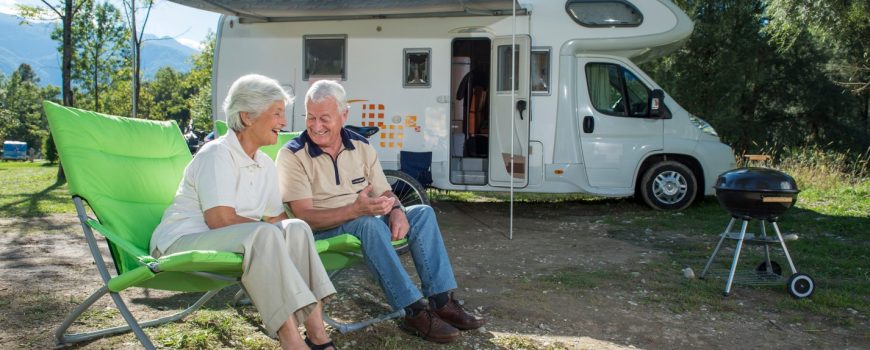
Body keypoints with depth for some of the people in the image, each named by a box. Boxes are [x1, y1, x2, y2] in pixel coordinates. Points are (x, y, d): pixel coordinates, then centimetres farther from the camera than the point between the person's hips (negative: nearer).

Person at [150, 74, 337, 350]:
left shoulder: (266, 165, 10)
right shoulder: (216, 154, -15)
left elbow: (276, 218, 12)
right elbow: (220, 219, -23)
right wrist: (263, 230, -13)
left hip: (226, 241, 8)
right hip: (181, 243, -8)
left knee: (296, 228, -15)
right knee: (263, 235, -33)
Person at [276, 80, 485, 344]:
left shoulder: (361, 146, 5)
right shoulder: (292, 155, -11)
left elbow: (384, 194, 8)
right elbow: (304, 217, -20)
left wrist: (396, 210, -18)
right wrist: (355, 210, -34)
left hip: (364, 221, 6)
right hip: (322, 232, -6)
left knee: (423, 213, -11)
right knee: (370, 223, -35)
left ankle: (442, 301, -16)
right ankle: (415, 312, -32)